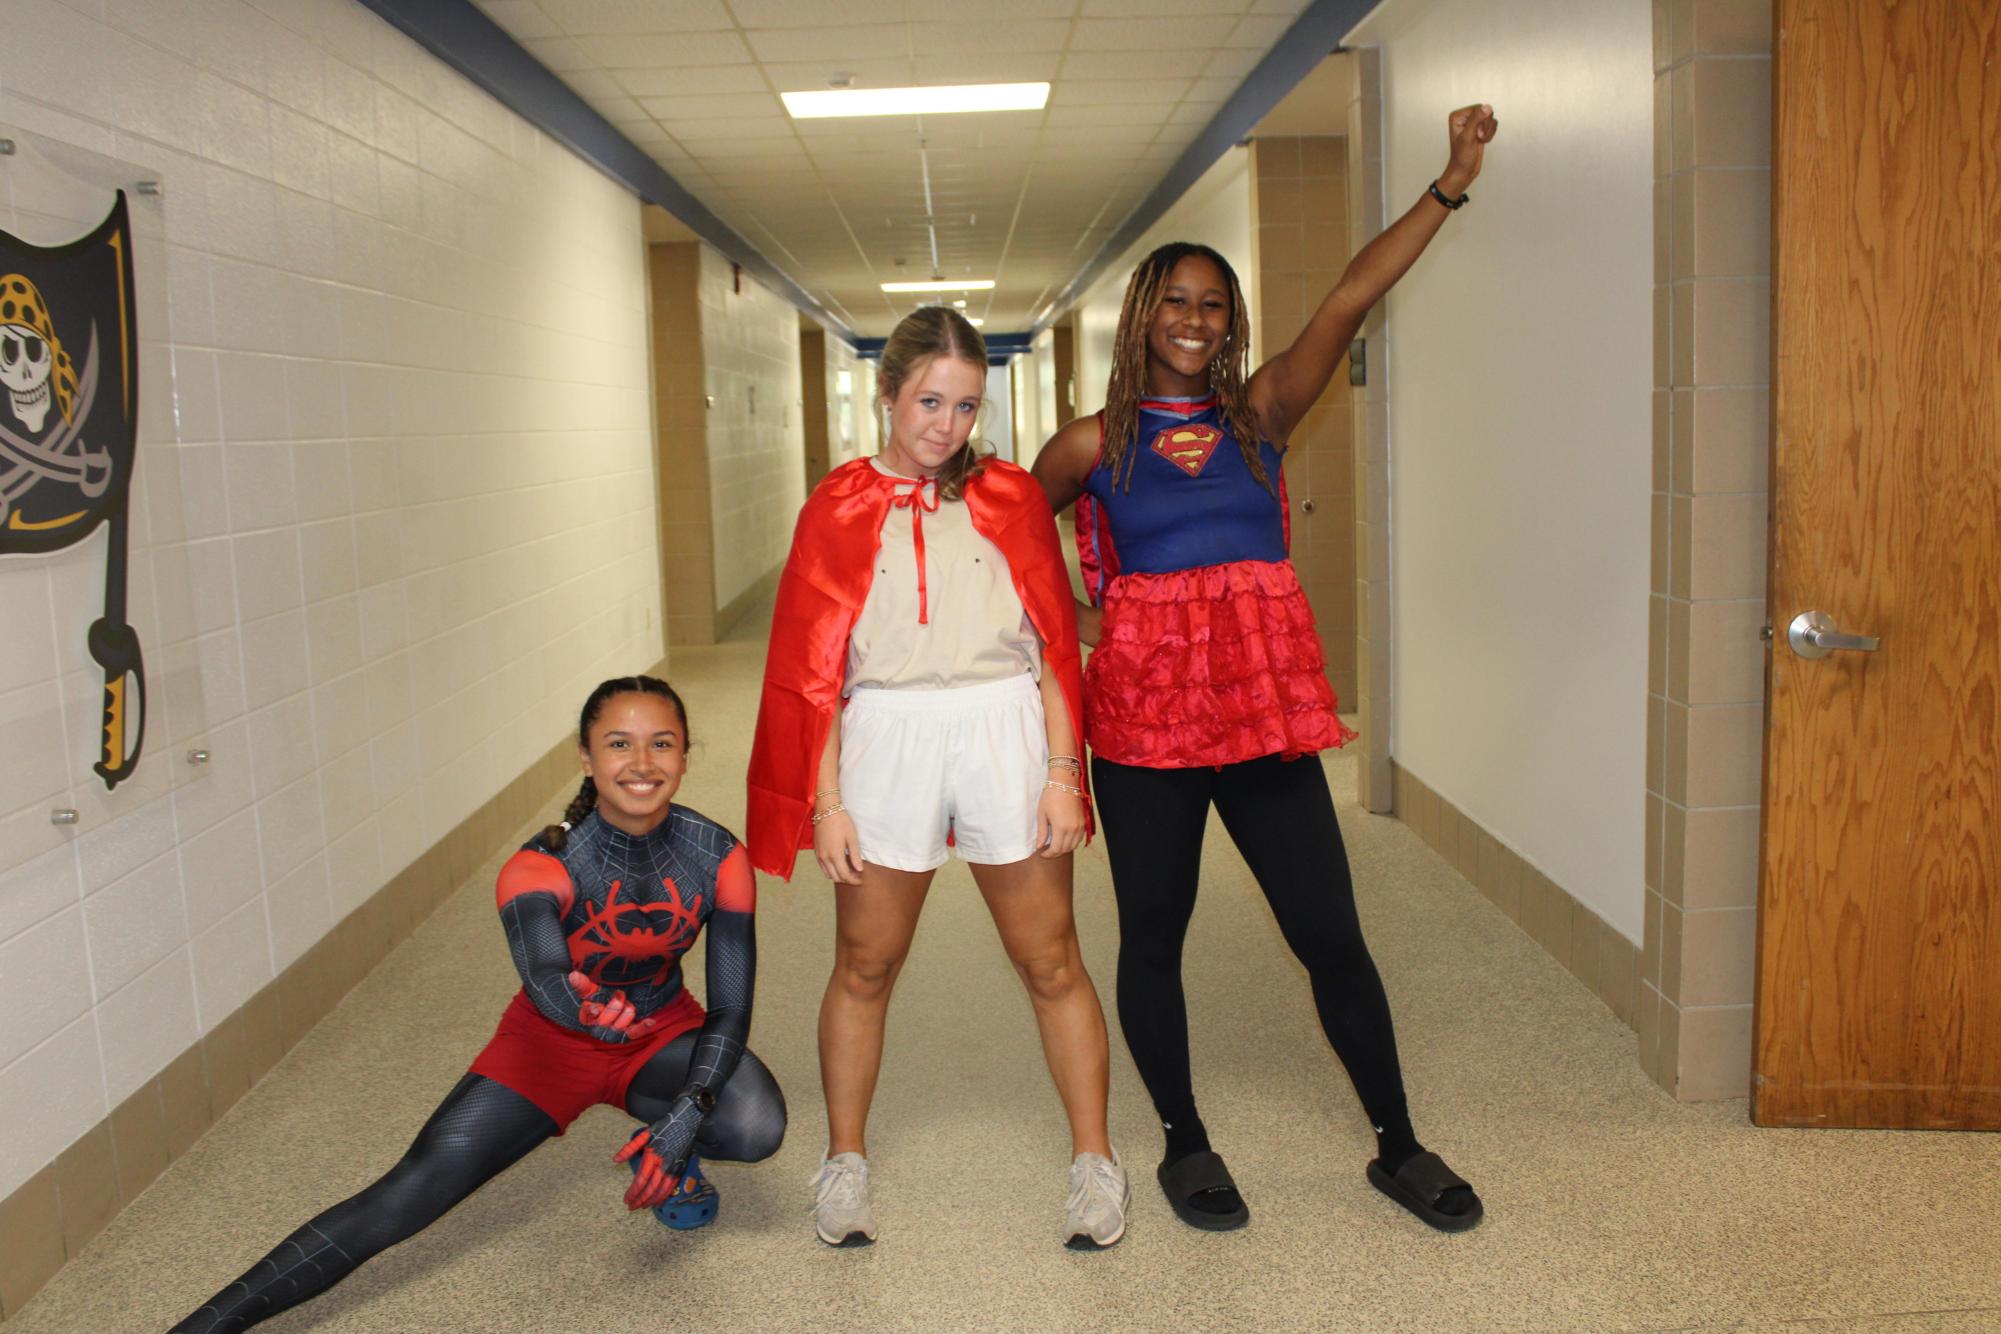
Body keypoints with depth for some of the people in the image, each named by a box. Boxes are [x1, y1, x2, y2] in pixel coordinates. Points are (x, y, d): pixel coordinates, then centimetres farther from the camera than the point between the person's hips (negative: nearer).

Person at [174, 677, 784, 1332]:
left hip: (661, 1032, 2)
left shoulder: (719, 859, -19)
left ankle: (659, 1137, 5)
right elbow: (541, 972, -47)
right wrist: (582, 1007, -71)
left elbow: (730, 1009, -15)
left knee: (757, 1129, -28)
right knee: (409, 1195, -19)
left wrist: (690, 1111, -31)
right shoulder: (543, 866, -26)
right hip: (552, 1040, -1)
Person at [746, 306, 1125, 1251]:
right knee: (864, 968, 12)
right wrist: (826, 799, -2)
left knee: (1050, 962, 8)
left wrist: (1062, 771, -2)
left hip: (1003, 734, 0)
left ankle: (1093, 1162, 23)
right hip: (884, 741, 0)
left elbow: (1055, 643, 5)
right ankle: (845, 1163, 30)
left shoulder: (1011, 497, 6)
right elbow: (814, 666, 2)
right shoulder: (839, 507, 4)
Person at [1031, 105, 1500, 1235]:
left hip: (1264, 703, 1)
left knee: (1332, 933, 5)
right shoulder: (1095, 443, 2)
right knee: (1153, 934, 9)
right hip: (1143, 713, -1)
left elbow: (1352, 302, -3)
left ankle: (1399, 1148, 23)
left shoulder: (1261, 412, 6)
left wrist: (1452, 185, -10)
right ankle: (1186, 1144, 29)